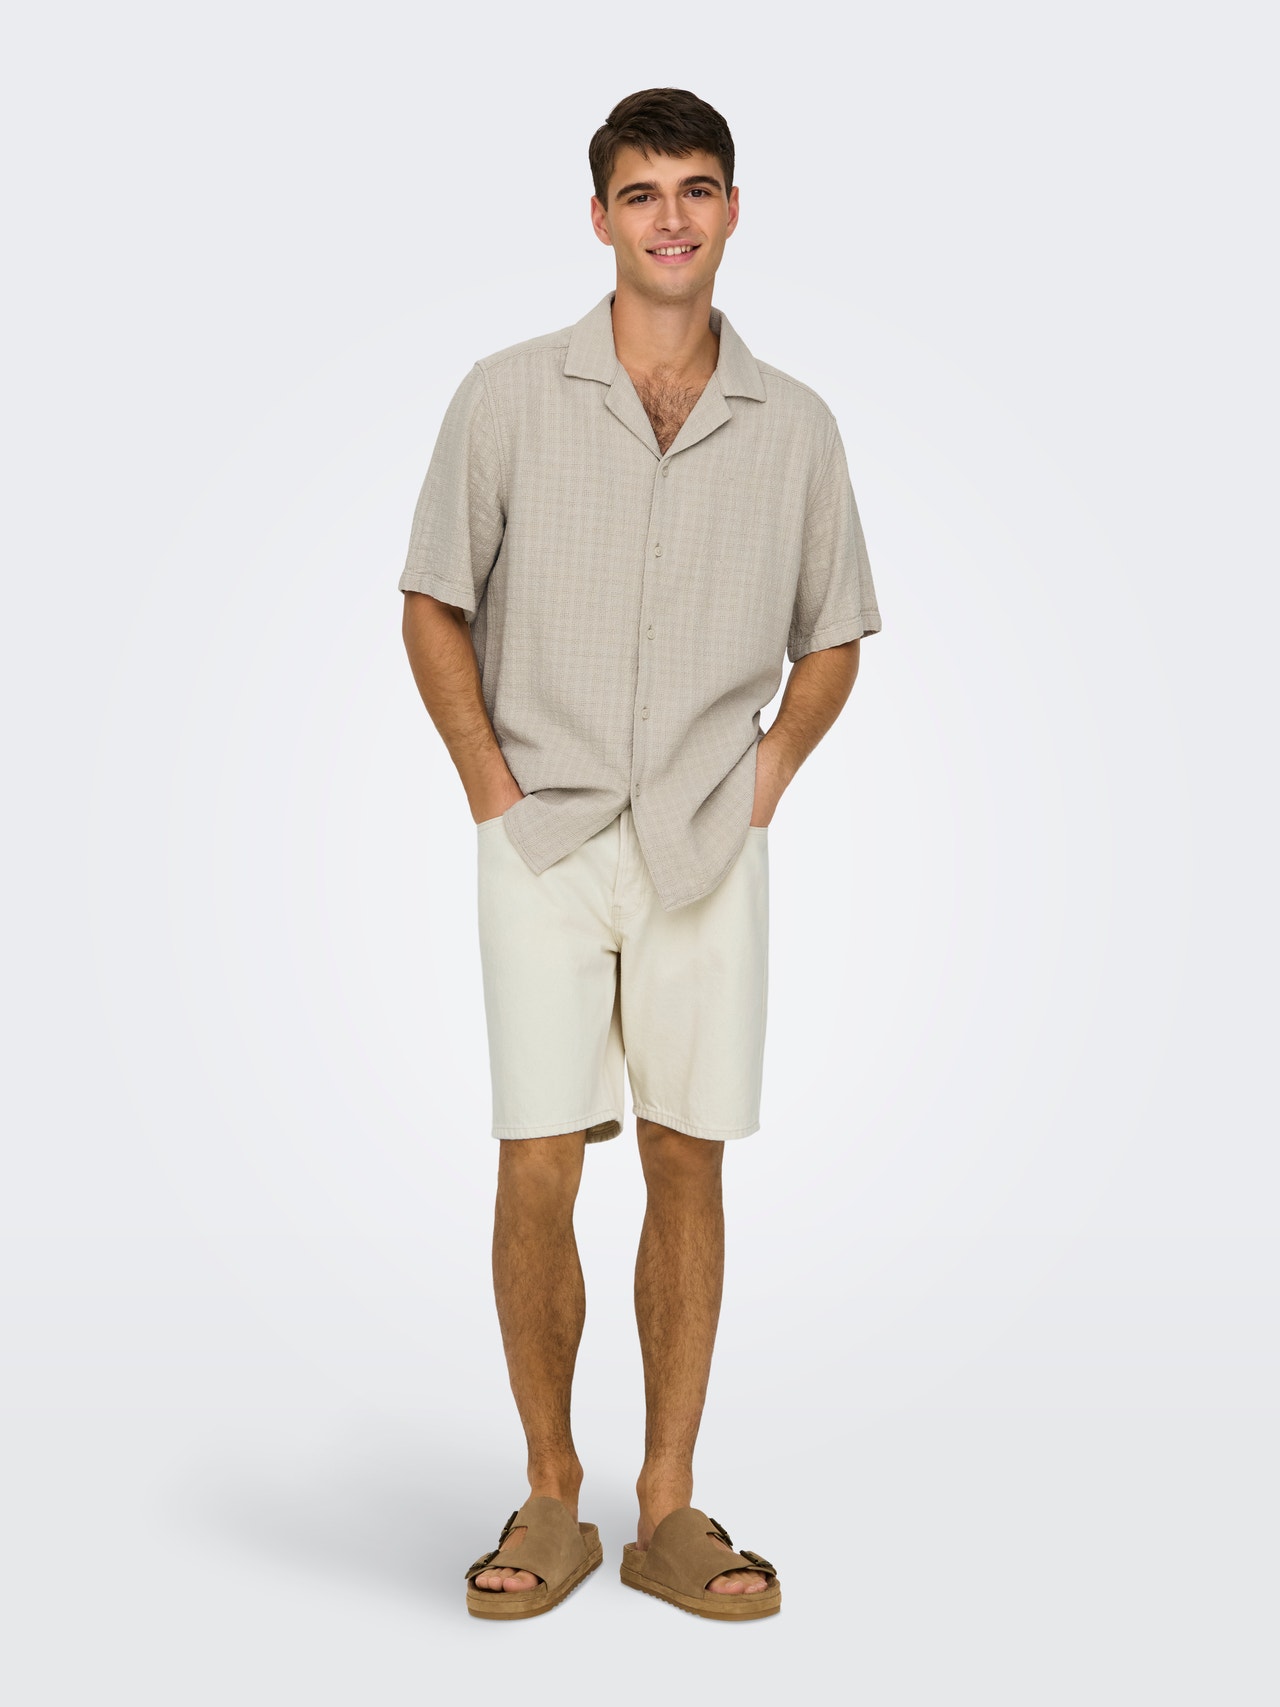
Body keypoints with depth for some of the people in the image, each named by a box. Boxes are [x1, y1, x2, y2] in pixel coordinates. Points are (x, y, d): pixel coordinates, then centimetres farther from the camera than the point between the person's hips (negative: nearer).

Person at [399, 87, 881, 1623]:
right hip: (543, 846, -1)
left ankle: (669, 1510, 17)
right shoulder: (508, 398, 0)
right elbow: (433, 606, 5)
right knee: (536, 1174, -3)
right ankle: (550, 1498, 15)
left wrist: (768, 776, 2)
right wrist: (492, 790, -2)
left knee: (688, 1167, 5)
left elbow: (832, 638, 15)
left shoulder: (794, 427, 5)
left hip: (707, 854, 2)